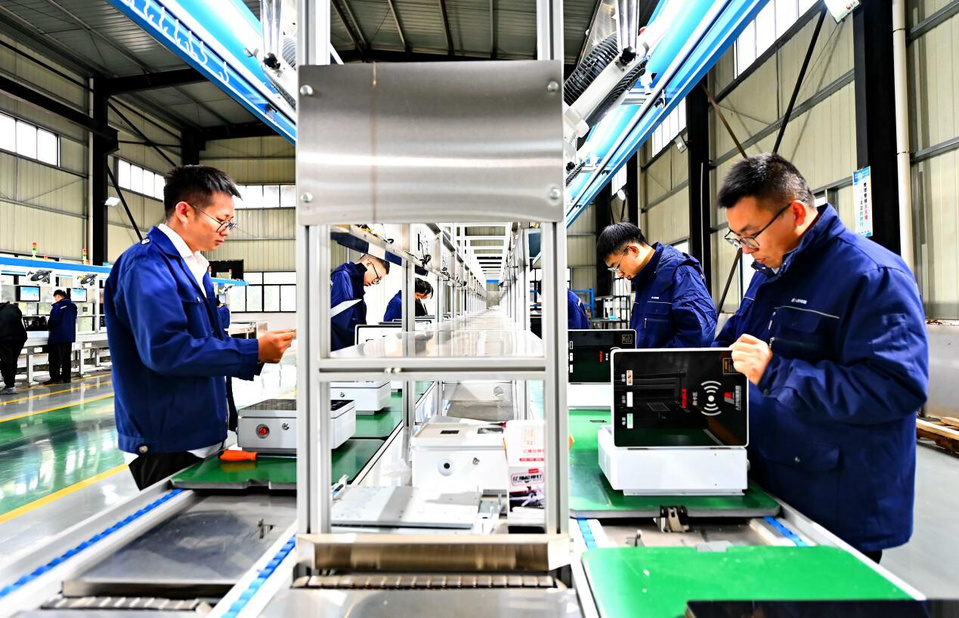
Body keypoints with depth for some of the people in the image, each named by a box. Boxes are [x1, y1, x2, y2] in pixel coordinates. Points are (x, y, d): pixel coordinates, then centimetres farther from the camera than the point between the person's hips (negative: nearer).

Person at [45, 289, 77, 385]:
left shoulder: (58, 306, -13)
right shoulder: (72, 306, 10)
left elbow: (53, 320, -18)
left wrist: (49, 327, 1)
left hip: (58, 336, -7)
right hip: (70, 336, 7)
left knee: (55, 358, 0)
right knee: (67, 358, 12)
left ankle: (55, 378, 1)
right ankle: (66, 377, 15)